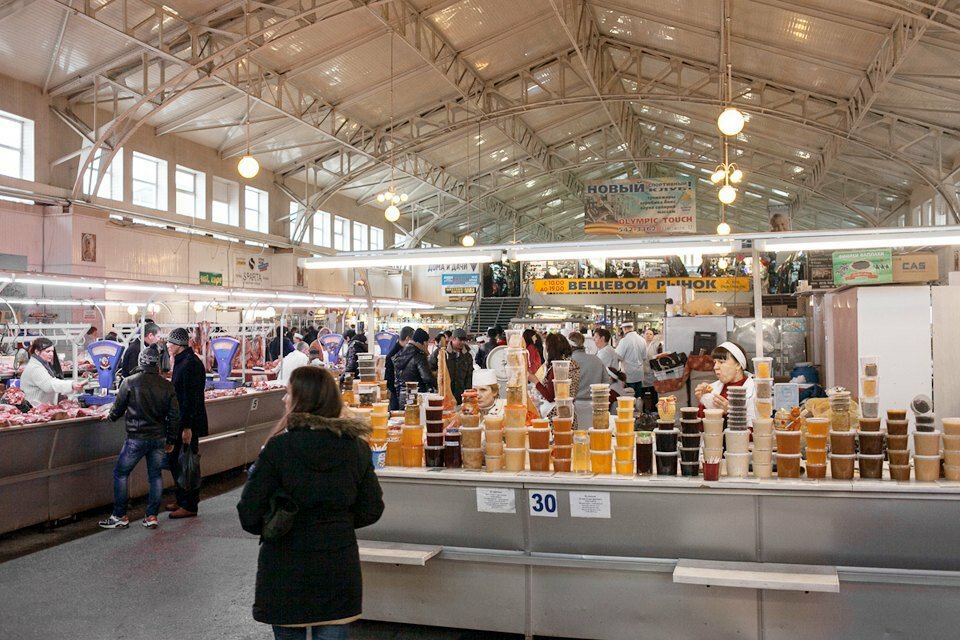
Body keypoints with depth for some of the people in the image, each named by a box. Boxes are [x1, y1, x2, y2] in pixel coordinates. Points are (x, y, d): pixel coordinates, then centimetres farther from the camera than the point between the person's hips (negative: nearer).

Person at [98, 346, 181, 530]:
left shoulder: (130, 382, -9)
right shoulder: (167, 386, 0)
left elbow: (119, 408, 1)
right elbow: (175, 415, 2)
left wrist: (110, 416, 25)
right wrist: (171, 440, 13)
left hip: (137, 437, -3)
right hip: (159, 438, 3)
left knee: (120, 473, 11)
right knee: (155, 475, 13)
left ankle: (120, 517, 14)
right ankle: (152, 516, 14)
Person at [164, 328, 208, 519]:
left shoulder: (190, 364, -19)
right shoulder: (182, 361, 14)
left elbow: (191, 397, -23)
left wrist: (187, 426, -24)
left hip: (189, 423, -10)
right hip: (180, 421, 10)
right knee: (174, 460, 17)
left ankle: (189, 505, 7)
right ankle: (182, 500, 28)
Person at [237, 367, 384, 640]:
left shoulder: (279, 447, -15)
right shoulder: (356, 446, -4)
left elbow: (250, 516, -14)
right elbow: (371, 510, 2)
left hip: (286, 571, -3)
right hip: (338, 569, 3)